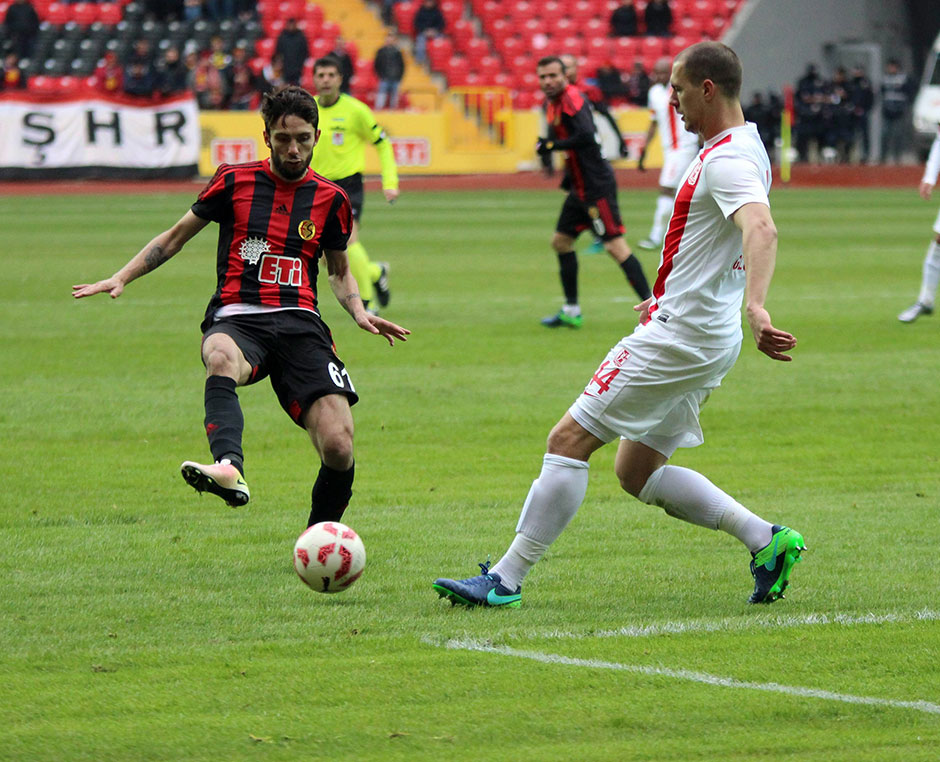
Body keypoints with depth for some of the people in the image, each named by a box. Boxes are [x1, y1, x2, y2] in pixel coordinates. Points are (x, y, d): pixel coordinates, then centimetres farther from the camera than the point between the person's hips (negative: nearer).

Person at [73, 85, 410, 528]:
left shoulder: (329, 199, 14)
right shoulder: (235, 182, 10)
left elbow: (339, 272, 29)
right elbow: (176, 237, 21)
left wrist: (360, 314, 9)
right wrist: (121, 277, 11)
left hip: (299, 324, 2)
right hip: (236, 320, -1)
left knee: (339, 448, -19)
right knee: (222, 358, -42)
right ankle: (228, 468, -67)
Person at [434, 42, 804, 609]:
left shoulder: (728, 159, -19)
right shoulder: (741, 148, 14)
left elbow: (762, 230, -37)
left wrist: (755, 308, -53)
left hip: (679, 335, -10)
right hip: (706, 339, 10)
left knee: (568, 440, -7)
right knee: (637, 472, 15)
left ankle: (506, 579, -5)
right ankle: (766, 540, 10)